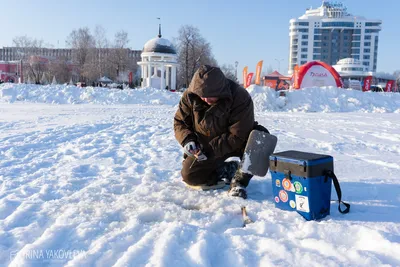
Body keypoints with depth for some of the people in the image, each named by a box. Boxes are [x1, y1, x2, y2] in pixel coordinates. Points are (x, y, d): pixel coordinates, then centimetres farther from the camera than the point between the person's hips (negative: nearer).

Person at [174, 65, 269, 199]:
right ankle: (227, 170, 12)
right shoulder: (190, 95, -17)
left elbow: (237, 136, -30)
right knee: (189, 176, -11)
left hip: (235, 144, -3)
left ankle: (240, 180, -17)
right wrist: (187, 140, -25)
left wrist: (210, 148, -35)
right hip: (204, 147, 3)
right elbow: (179, 121, -5)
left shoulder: (240, 97, -30)